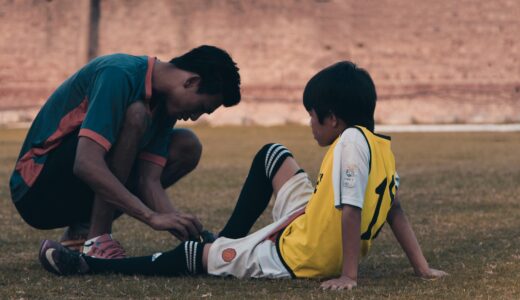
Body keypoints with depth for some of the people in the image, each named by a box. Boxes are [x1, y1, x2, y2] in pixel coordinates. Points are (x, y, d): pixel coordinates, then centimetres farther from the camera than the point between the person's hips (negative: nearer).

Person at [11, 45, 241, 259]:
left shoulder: (164, 103, 4)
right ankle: (95, 240, -21)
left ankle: (83, 230, 1)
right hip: (37, 192, -9)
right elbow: (86, 165, -35)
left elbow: (149, 181, -2)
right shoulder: (119, 75, -23)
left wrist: (181, 226, -19)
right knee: (135, 115, -26)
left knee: (187, 147, 3)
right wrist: (151, 216, -36)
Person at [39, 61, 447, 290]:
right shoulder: (381, 146, 4)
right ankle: (227, 243, 32)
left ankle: (87, 265, 16)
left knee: (191, 255, 5)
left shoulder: (350, 142, -24)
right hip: (321, 241, 9)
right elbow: (395, 210, 7)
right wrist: (422, 268, 9)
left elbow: (351, 211, -28)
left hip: (294, 257, -9)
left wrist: (349, 274, -25)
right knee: (273, 155, 24)